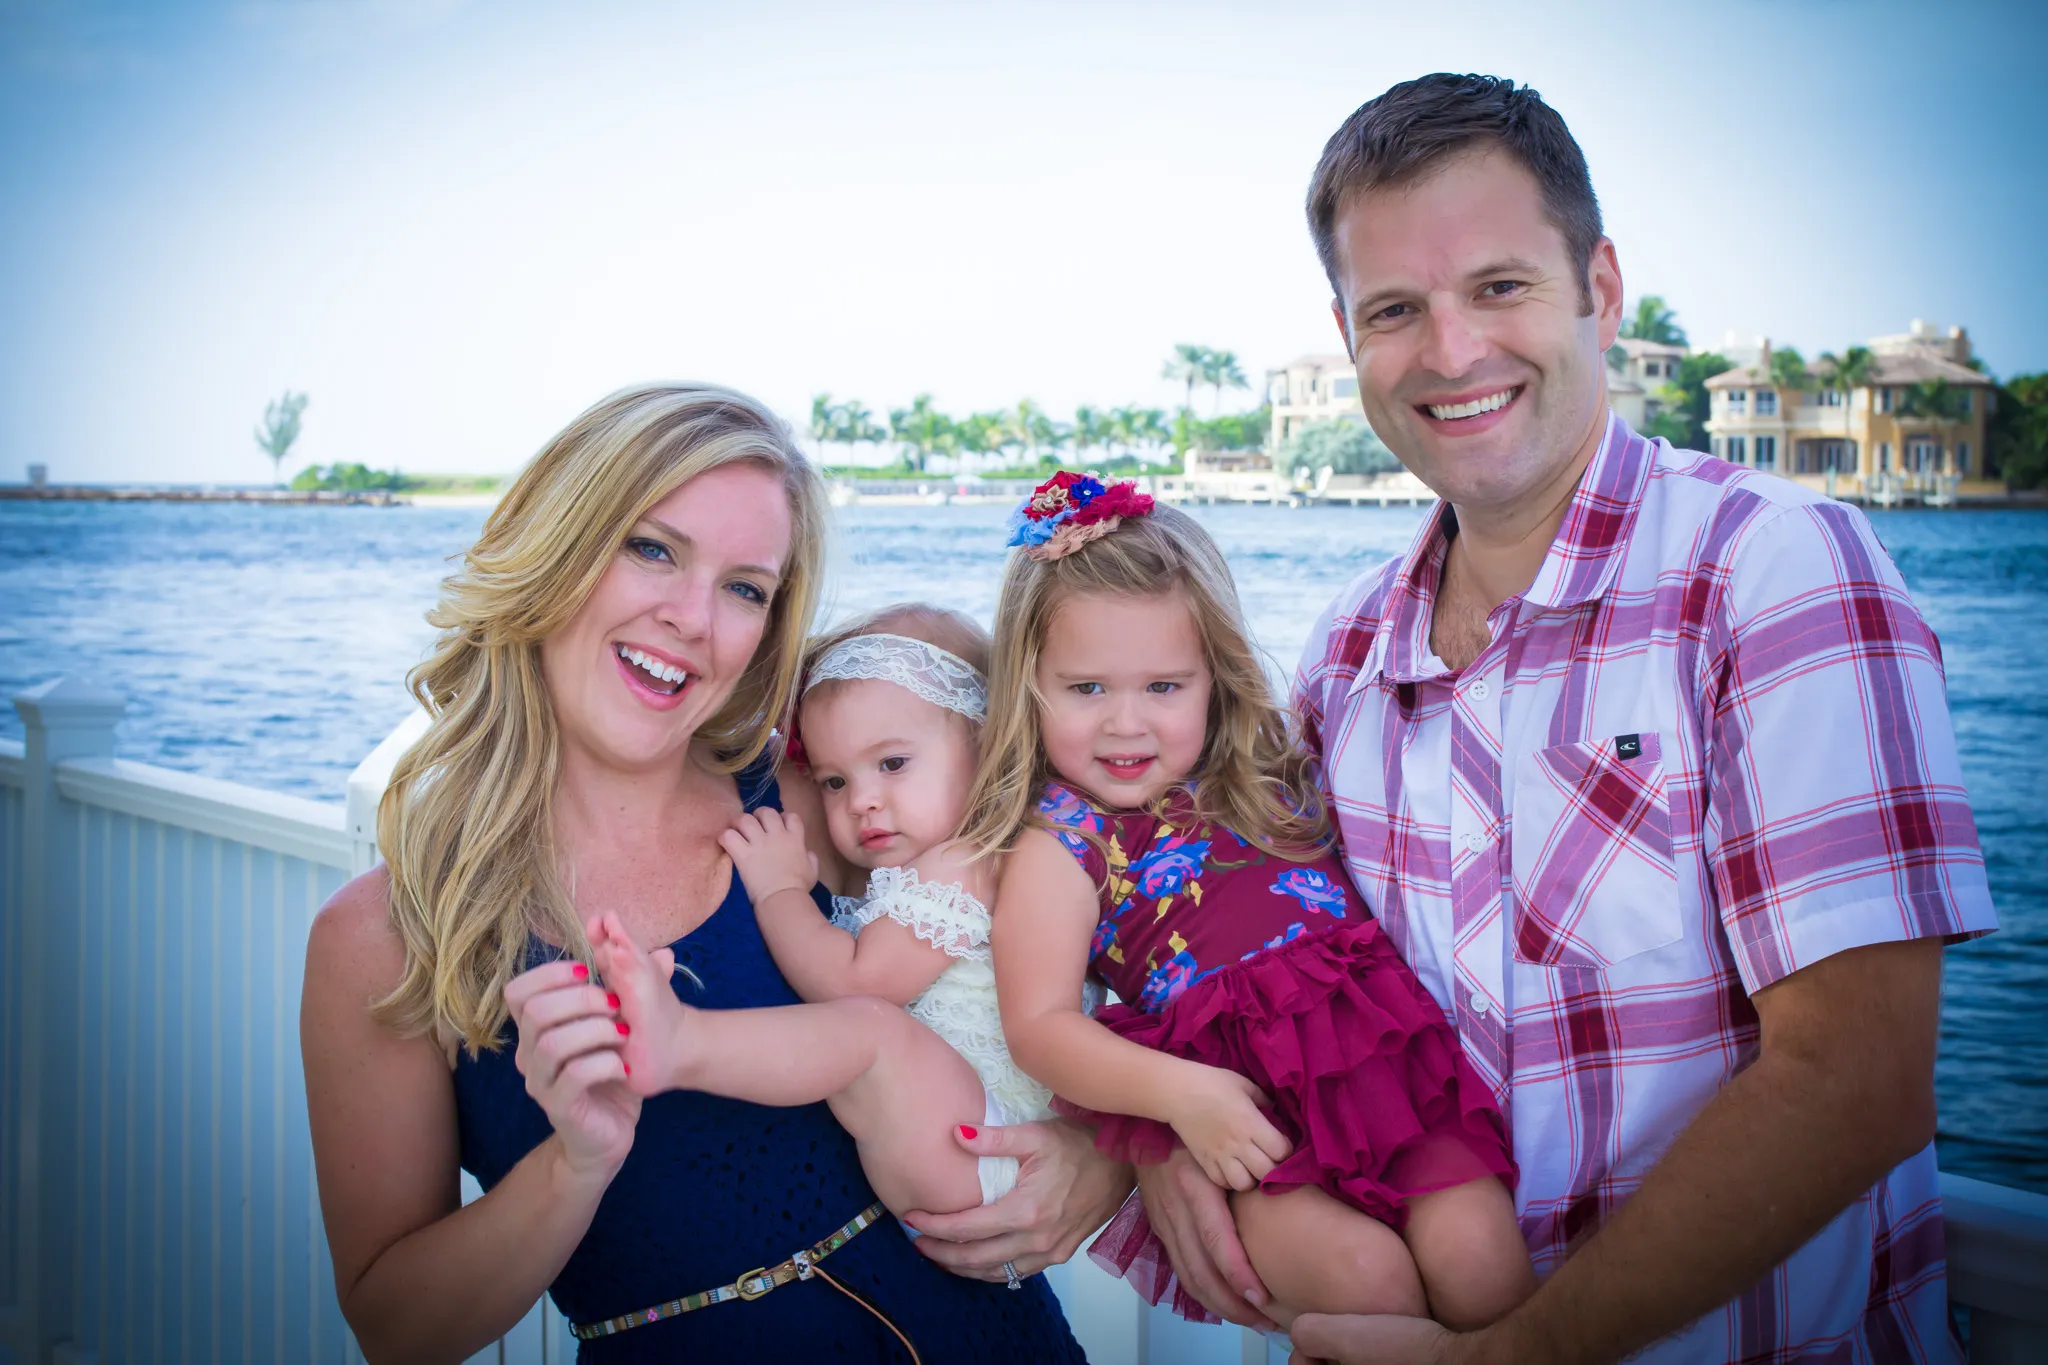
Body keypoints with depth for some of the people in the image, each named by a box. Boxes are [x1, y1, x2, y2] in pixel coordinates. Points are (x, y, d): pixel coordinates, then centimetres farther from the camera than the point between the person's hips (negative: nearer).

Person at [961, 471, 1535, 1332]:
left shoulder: (1266, 772, 18)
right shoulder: (1057, 846, 3)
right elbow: (1038, 1025, -6)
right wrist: (1179, 1095, -18)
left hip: (1378, 1040, 4)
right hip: (1236, 1095, -4)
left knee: (1478, 1255, -16)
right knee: (1363, 1275, -25)